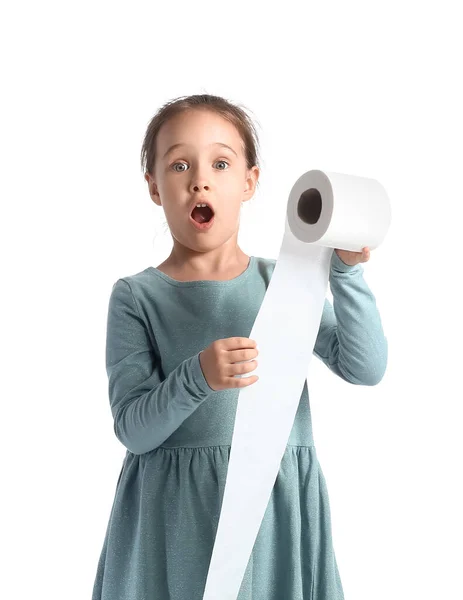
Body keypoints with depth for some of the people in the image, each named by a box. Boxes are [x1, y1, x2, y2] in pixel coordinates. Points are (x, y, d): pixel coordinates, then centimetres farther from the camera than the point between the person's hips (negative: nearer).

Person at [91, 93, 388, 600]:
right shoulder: (136, 296, -3)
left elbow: (366, 368, -6)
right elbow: (132, 430, -9)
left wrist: (346, 272, -17)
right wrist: (197, 377, -25)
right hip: (174, 512, -1)